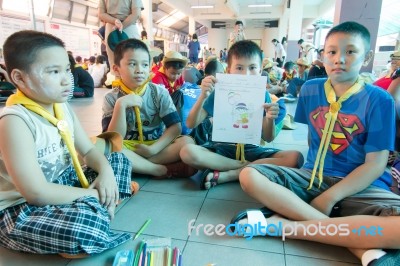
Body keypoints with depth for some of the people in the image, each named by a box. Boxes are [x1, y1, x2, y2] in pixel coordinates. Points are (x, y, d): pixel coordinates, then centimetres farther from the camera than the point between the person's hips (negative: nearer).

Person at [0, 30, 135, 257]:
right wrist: (93, 195, -19)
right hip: (21, 210, -9)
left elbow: (89, 150, 9)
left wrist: (106, 172, -13)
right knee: (88, 226, -39)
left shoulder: (63, 107, 2)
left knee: (119, 160, 12)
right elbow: (38, 194, -28)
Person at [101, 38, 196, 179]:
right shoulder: (112, 98, -4)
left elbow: (175, 127, -7)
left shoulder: (159, 92, -3)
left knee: (187, 142, -24)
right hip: (128, 148, 0)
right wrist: (120, 106, -25)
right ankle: (163, 170, -24)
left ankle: (135, 165, -22)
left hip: (156, 145, 1)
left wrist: (153, 149, -20)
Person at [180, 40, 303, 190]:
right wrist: (203, 96, -27)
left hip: (251, 150, 2)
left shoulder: (262, 95, -1)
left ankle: (225, 175, -23)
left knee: (295, 158, -22)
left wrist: (270, 119, -23)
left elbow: (268, 138, -1)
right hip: (222, 148, -1)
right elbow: (191, 124, -11)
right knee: (187, 152, -30)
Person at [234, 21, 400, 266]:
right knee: (249, 176, -23)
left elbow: (375, 165, -9)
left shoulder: (379, 100, -4)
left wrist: (328, 198, -17)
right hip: (312, 177, 3)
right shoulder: (310, 89, 6)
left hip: (360, 186, -3)